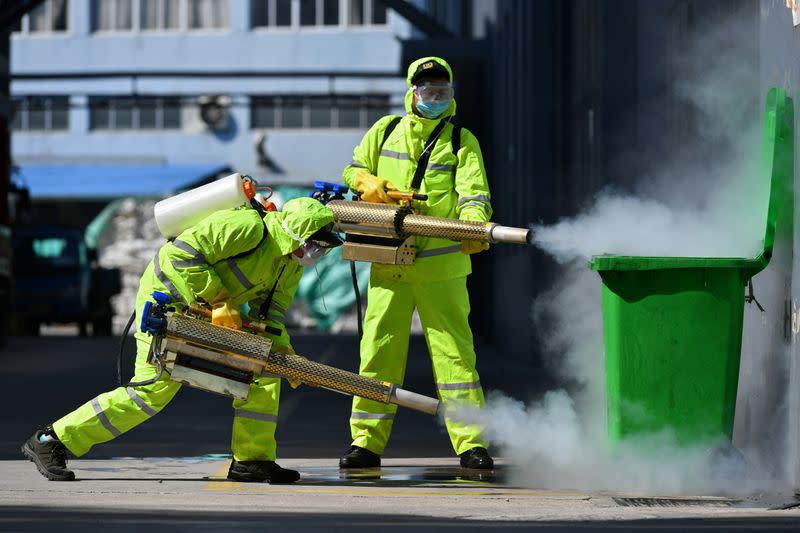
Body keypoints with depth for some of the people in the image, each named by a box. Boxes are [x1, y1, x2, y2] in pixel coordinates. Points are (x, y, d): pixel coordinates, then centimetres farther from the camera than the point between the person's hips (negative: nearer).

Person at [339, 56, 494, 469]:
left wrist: (473, 224, -28)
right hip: (389, 262, 2)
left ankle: (470, 443, -4)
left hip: (441, 265, -2)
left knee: (454, 351, -5)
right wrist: (368, 182, -5)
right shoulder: (385, 131, 11)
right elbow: (353, 170, 20)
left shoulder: (462, 141, 5)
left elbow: (474, 192, -6)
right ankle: (367, 441, 9)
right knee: (379, 348, 3)